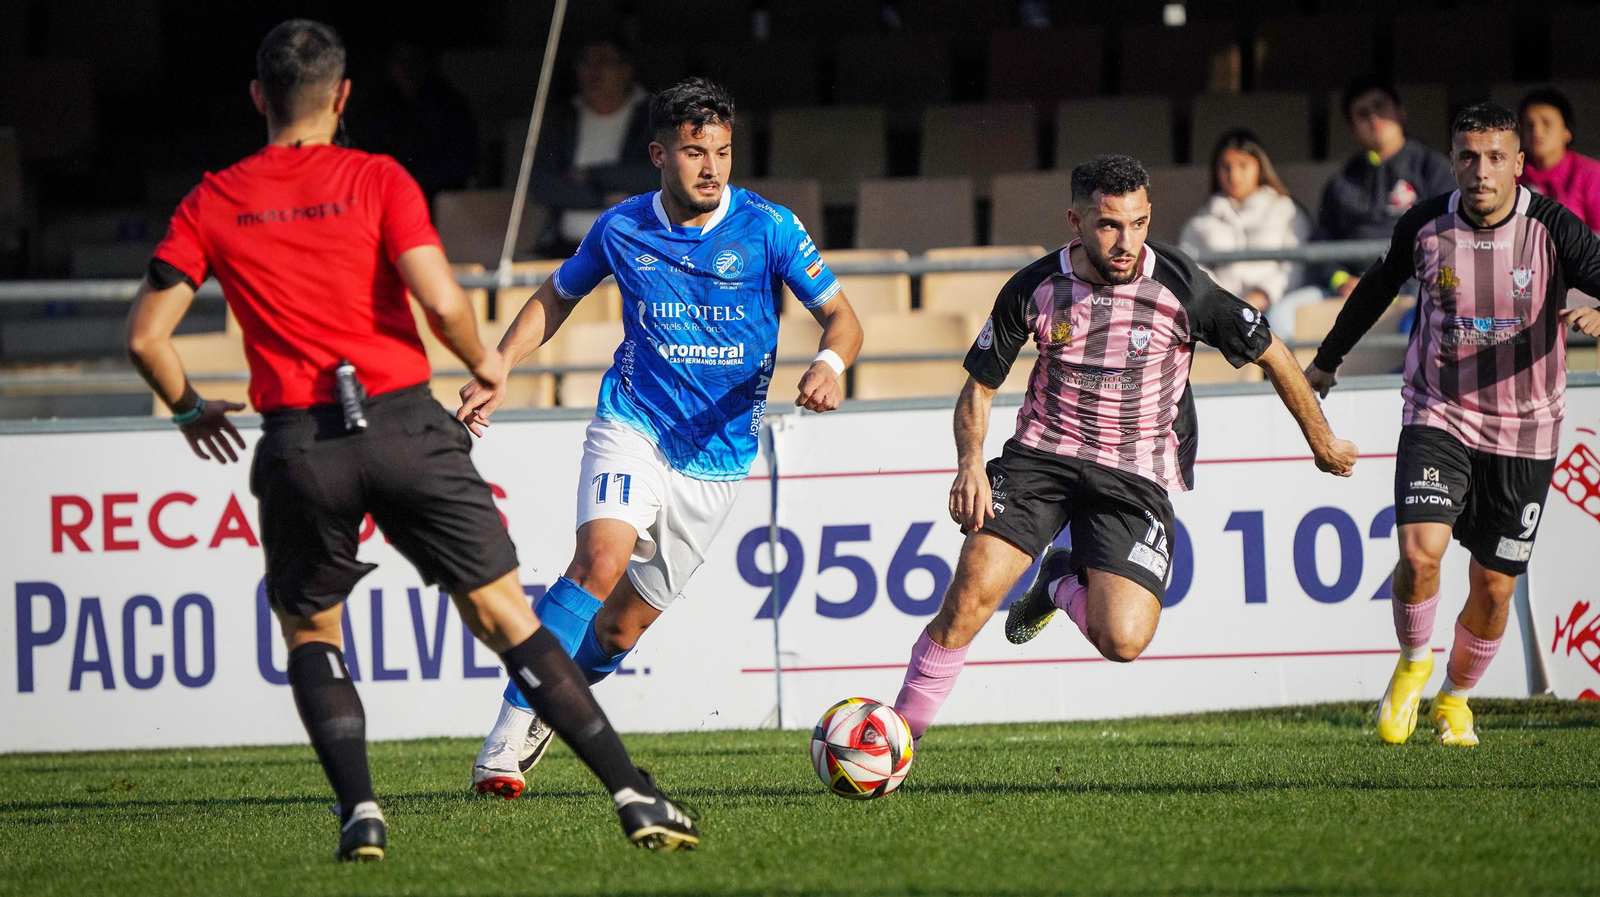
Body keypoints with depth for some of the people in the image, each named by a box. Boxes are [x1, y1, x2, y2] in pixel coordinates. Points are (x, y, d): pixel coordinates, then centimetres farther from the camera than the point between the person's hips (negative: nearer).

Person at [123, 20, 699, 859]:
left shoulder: (211, 203, 6)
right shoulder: (377, 180, 1)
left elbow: (147, 334, 2)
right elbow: (441, 300, -11)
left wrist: (189, 409, 20)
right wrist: (481, 362, 9)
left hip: (298, 445, 1)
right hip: (406, 426, -1)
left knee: (310, 633, 20)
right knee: (506, 618, 4)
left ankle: (359, 811, 1)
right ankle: (634, 796, -1)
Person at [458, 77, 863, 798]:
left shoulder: (767, 227, -7)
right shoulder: (622, 228, -2)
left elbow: (842, 318, -3)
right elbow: (556, 298, 15)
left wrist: (829, 364, -27)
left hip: (717, 456, 1)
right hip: (633, 423, -1)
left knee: (621, 628, 3)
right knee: (602, 558, -28)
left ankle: (545, 710, 32)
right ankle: (508, 737, -26)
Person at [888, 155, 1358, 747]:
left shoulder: (1181, 288, -13)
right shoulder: (1034, 289, -8)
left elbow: (1271, 354, 2)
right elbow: (979, 386, 4)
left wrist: (1322, 442, 13)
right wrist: (971, 462, -15)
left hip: (1137, 475, -1)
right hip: (1043, 453, 1)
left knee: (1123, 640, -18)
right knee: (973, 591, -21)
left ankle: (1063, 585, 18)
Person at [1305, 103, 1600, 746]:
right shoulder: (1423, 226, -5)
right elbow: (1379, 285, 14)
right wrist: (1328, 358, 27)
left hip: (1524, 429, 0)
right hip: (1437, 417, 0)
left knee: (1493, 589, 5)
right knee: (1419, 552, -21)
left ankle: (1455, 699, 33)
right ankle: (1413, 665, 10)